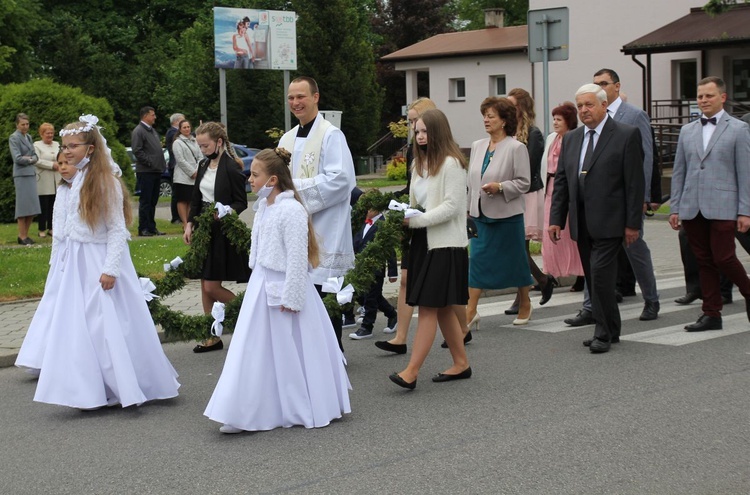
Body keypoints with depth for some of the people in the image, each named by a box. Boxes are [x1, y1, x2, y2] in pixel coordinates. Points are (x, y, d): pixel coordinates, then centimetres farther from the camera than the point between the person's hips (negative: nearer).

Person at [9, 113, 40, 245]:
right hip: (21, 175, -7)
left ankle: (25, 234, 16)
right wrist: (31, 159, -3)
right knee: (23, 206, -4)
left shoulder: (28, 137, 14)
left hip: (31, 174, 7)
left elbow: (35, 156, 14)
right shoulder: (14, 138, -6)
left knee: (32, 208, 7)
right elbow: (17, 158, -14)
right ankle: (22, 236, 4)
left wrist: (30, 159, -6)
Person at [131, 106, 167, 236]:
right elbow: (137, 151, -17)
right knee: (145, 201, -5)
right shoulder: (138, 131, -9)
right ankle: (143, 228, -1)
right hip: (146, 171, -9)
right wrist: (150, 162, -18)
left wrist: (162, 164, 13)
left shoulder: (153, 130, 19)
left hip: (156, 171, 9)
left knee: (153, 201, 12)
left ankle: (151, 227, 17)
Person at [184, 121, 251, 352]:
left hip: (223, 232, -8)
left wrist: (227, 212, -29)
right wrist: (189, 225, 8)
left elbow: (242, 203, -11)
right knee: (205, 285, 9)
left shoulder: (231, 168, -13)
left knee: (212, 287, -8)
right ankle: (212, 337, 17)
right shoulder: (204, 165, 11)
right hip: (204, 230, 8)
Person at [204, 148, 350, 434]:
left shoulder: (291, 210, -18)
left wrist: (290, 298, -19)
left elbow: (297, 257, -19)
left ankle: (301, 410, 21)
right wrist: (258, 284, 18)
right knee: (255, 351, 9)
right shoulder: (264, 206, 9)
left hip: (284, 288, -8)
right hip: (262, 287, 8)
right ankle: (244, 414, 15)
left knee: (289, 352, 4)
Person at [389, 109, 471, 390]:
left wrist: (415, 220, -20)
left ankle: (411, 371, -11)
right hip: (423, 242, 9)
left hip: (445, 245, -9)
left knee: (428, 307, -9)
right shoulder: (420, 164, 14)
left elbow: (452, 206, -17)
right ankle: (461, 363, 23)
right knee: (442, 308, 12)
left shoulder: (451, 163, -11)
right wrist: (404, 216, -1)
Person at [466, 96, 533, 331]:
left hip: (507, 215, -5)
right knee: (477, 259, 0)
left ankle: (524, 304, 26)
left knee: (515, 259, 7)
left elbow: (523, 182, -11)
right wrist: (468, 208, 13)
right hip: (481, 214, 5)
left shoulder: (516, 148, -9)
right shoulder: (477, 146, 9)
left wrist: (500, 187, -24)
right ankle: (471, 311, -1)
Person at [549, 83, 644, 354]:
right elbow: (561, 181, 13)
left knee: (600, 275, -12)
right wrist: (556, 219, 6)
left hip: (608, 222, -6)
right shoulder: (571, 139, 13)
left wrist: (633, 223, -11)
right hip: (581, 223, 6)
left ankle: (604, 333, -2)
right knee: (593, 278, 9)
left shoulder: (627, 135, -4)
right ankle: (610, 330, 20)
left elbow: (635, 182, -7)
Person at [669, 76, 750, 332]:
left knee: (723, 258, -7)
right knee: (704, 262, 7)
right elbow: (678, 173, 15)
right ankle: (711, 314, 13)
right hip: (692, 209, 4)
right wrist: (674, 208, 9)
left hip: (722, 207, -4)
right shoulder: (687, 131, 13)